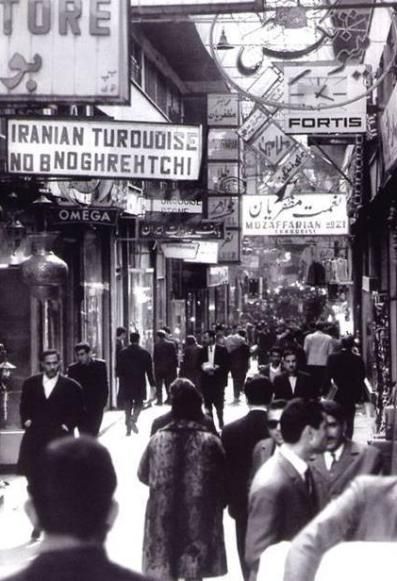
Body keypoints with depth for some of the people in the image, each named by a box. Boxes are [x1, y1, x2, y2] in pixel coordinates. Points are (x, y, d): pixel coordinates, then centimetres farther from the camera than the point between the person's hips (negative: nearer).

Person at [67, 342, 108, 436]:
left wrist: (102, 403, -4)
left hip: (96, 407, 1)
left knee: (93, 433, 5)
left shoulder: (100, 365, 0)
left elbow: (104, 386, 4)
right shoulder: (73, 368, 0)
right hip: (81, 408, 0)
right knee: (84, 434, -3)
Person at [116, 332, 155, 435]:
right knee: (139, 403, 11)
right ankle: (133, 419, -14)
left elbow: (119, 369, 3)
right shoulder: (145, 353, -3)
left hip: (126, 384, 2)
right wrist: (152, 384, 4)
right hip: (140, 384, -1)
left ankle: (128, 427, 10)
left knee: (127, 404, 9)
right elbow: (149, 370, -2)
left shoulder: (122, 352, 0)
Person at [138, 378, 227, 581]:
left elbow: (143, 475, 5)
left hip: (163, 518, 1)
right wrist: (216, 507, 12)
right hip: (199, 518, -1)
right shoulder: (211, 442, -13)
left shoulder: (157, 440, -9)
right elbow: (221, 483, -7)